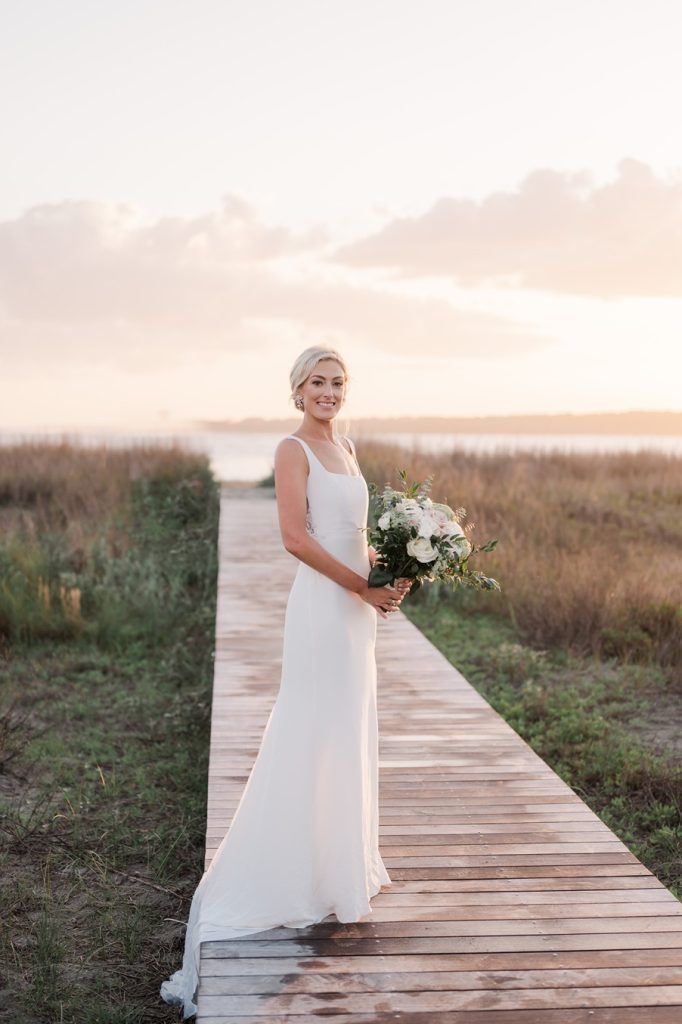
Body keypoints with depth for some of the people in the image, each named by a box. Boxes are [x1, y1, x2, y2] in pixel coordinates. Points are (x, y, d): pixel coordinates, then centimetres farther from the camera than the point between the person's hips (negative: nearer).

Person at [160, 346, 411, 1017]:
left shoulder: (346, 448, 15)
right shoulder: (293, 450, -10)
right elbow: (296, 536, -18)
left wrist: (391, 573, 3)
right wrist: (364, 588, -17)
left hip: (357, 607, 9)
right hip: (321, 607, -9)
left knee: (351, 736, 15)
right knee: (311, 739, -3)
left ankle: (340, 861, 30)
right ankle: (288, 878, 8)